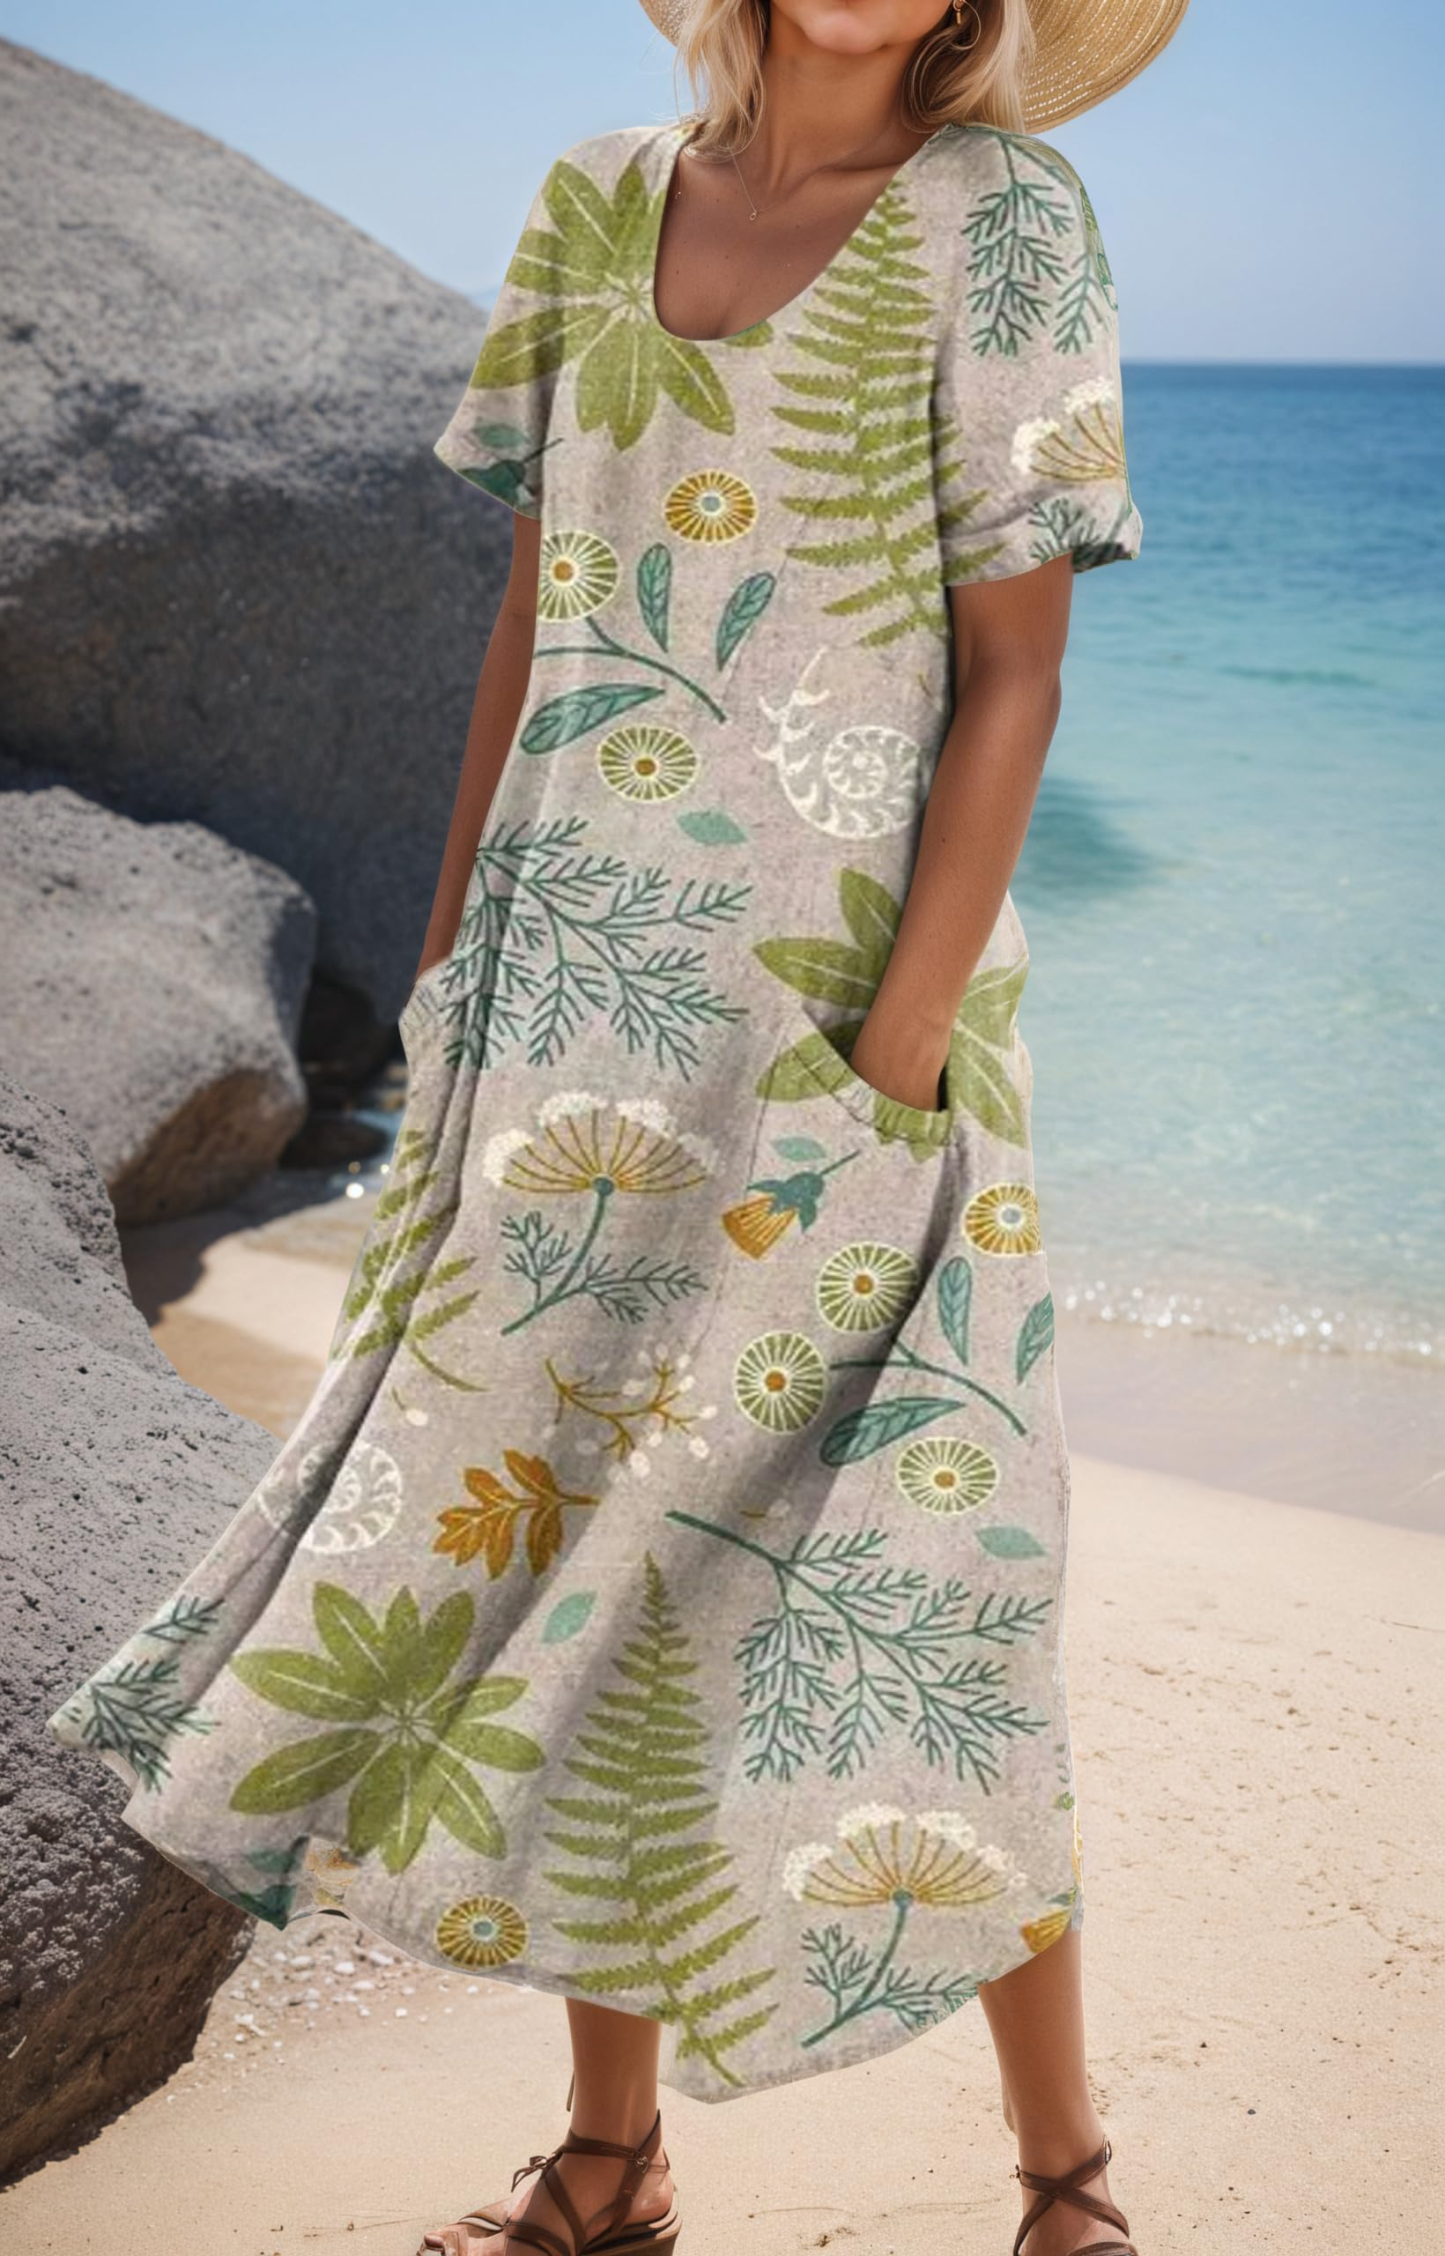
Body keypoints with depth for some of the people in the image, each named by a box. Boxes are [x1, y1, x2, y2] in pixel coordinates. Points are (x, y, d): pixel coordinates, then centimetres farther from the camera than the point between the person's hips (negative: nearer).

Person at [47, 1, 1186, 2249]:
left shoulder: (995, 215, -4)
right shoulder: (600, 201, 11)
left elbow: (1011, 673, -9)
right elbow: (538, 606, 13)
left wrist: (895, 1054, -15)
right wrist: (452, 951, 11)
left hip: (830, 990, -5)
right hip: (576, 994, 6)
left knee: (843, 1571, -2)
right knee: (559, 1524, 9)